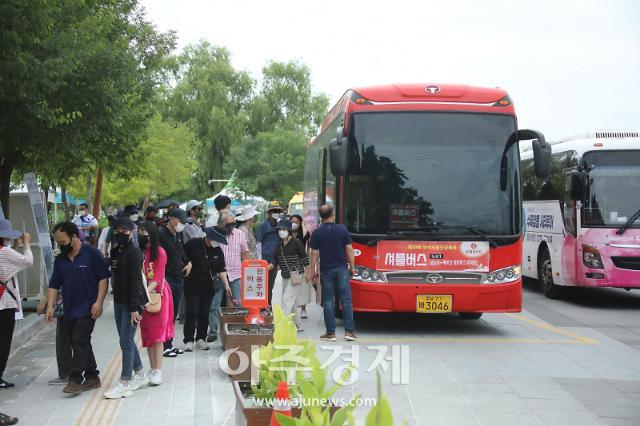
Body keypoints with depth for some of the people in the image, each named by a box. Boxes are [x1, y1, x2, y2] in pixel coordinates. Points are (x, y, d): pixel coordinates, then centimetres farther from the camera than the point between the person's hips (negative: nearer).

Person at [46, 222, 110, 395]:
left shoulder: (92, 254, -8)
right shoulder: (60, 260, 9)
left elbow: (103, 278, -8)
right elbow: (54, 285, 11)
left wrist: (99, 302, -15)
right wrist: (50, 306, 0)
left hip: (87, 309, -7)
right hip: (69, 310, 7)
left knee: (79, 341, -12)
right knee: (79, 344, 11)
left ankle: (75, 380, -9)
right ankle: (92, 377, 22)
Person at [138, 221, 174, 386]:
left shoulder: (160, 252, -10)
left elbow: (157, 279, -15)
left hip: (158, 294, -5)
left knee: (157, 334, -6)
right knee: (147, 333, 7)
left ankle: (158, 371, -5)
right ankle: (152, 369, 15)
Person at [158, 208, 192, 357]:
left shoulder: (179, 235, 13)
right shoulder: (161, 234, -13)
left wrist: (188, 262, 9)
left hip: (178, 279, 8)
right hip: (166, 279, -8)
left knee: (173, 314, 13)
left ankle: (169, 343, 22)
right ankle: (164, 346, 2)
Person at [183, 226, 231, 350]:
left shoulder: (218, 251, 4)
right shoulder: (194, 244, -9)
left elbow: (221, 269, 6)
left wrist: (226, 285, -2)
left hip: (208, 287, 4)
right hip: (192, 285, -4)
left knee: (204, 314, 6)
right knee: (192, 313, -5)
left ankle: (201, 339, 16)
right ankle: (188, 341, 2)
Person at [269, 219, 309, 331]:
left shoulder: (296, 243, -9)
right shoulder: (279, 246, 10)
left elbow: (305, 259, -6)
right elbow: (274, 262, 8)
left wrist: (308, 273, -9)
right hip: (285, 277, 7)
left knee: (287, 300, -14)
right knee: (292, 302, 12)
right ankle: (298, 325, 23)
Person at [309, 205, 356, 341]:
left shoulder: (317, 233, -3)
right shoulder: (342, 229, -1)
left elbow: (314, 253, -3)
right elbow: (349, 249, 1)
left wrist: (313, 271, 6)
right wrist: (352, 266, 10)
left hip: (326, 270, 0)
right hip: (342, 268, 0)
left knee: (328, 301, 5)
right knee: (346, 299, 4)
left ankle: (331, 333, 5)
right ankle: (349, 331, 0)